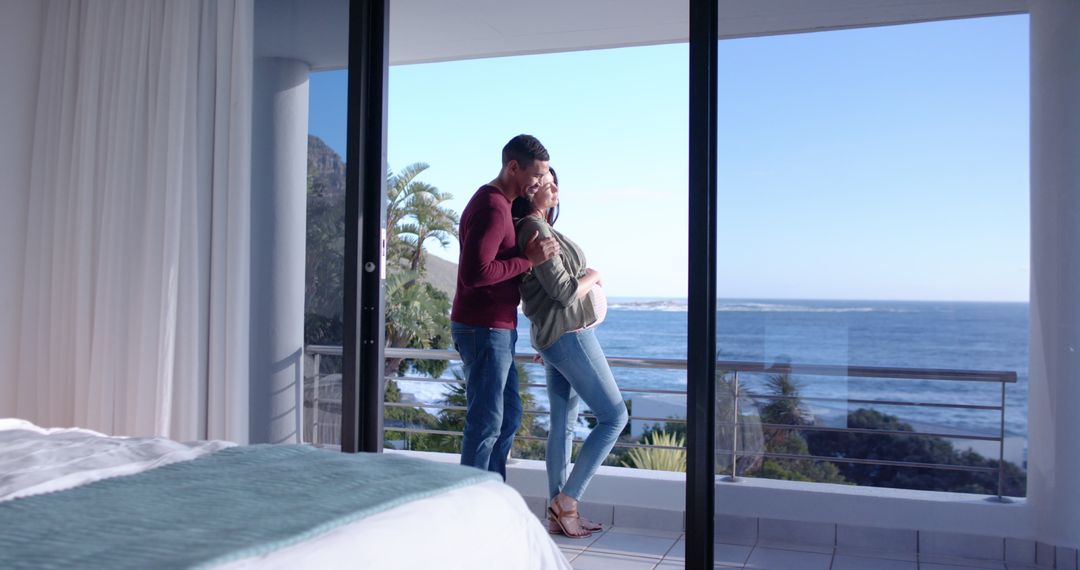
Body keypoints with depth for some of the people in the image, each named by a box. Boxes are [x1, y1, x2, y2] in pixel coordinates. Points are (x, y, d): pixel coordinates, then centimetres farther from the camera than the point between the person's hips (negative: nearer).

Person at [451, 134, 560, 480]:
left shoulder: (497, 204, 15)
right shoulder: (492, 208, -19)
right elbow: (475, 273, -28)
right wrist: (528, 260, -22)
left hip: (496, 328, 11)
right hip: (484, 330, -11)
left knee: (508, 416, 16)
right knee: (486, 422, -4)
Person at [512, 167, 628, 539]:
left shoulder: (538, 227, 12)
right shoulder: (536, 230, -19)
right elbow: (563, 292, -22)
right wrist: (592, 276, -3)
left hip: (553, 337, 9)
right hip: (570, 335, -9)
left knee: (563, 422, 11)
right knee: (614, 416, -1)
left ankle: (558, 513, 16)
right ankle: (567, 500, 1)